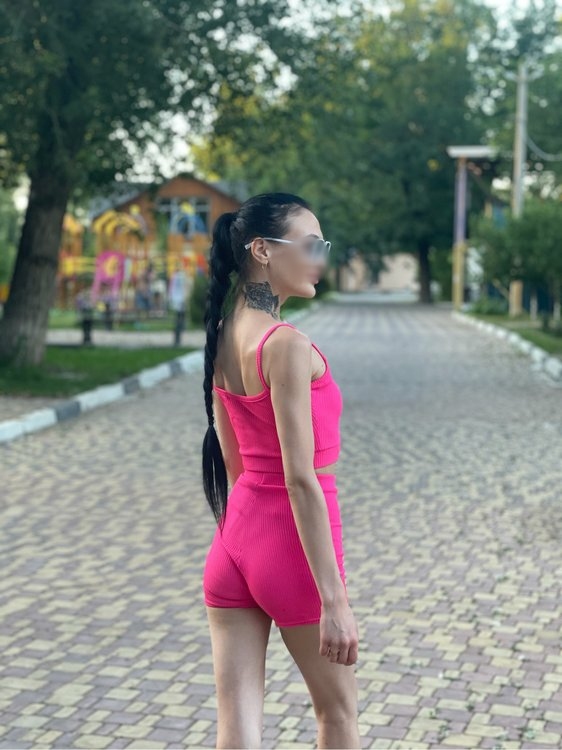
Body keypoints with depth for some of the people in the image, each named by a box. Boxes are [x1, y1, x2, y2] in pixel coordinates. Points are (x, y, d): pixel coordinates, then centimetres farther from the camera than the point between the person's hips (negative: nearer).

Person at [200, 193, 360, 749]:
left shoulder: (222, 337, 6)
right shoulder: (288, 345, -19)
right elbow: (300, 479, -22)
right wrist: (334, 599, -20)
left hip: (233, 540, 7)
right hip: (290, 542, -7)